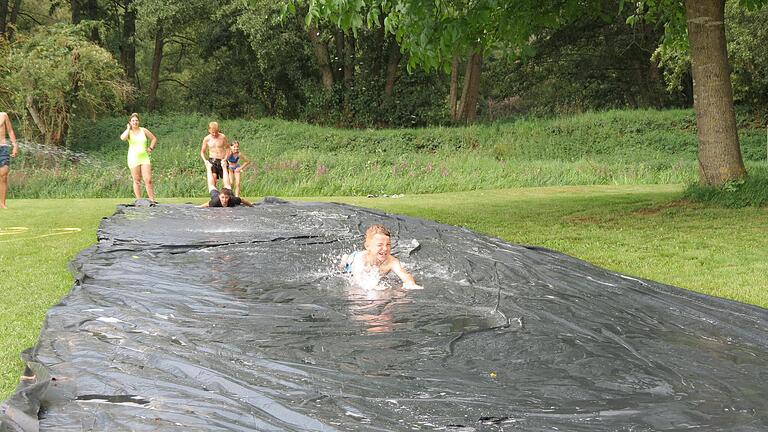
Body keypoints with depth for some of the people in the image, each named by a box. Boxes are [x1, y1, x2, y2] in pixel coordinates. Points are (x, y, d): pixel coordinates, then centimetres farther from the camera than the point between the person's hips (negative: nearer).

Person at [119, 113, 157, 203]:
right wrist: (128, 129, -8)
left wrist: (151, 148, 5)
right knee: (137, 181, 2)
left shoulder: (143, 130, 8)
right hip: (133, 158, -1)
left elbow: (154, 139, 19)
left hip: (144, 157, 1)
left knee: (148, 180, -6)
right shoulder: (128, 132, 2)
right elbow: (123, 138, -21)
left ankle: (152, 199, -3)